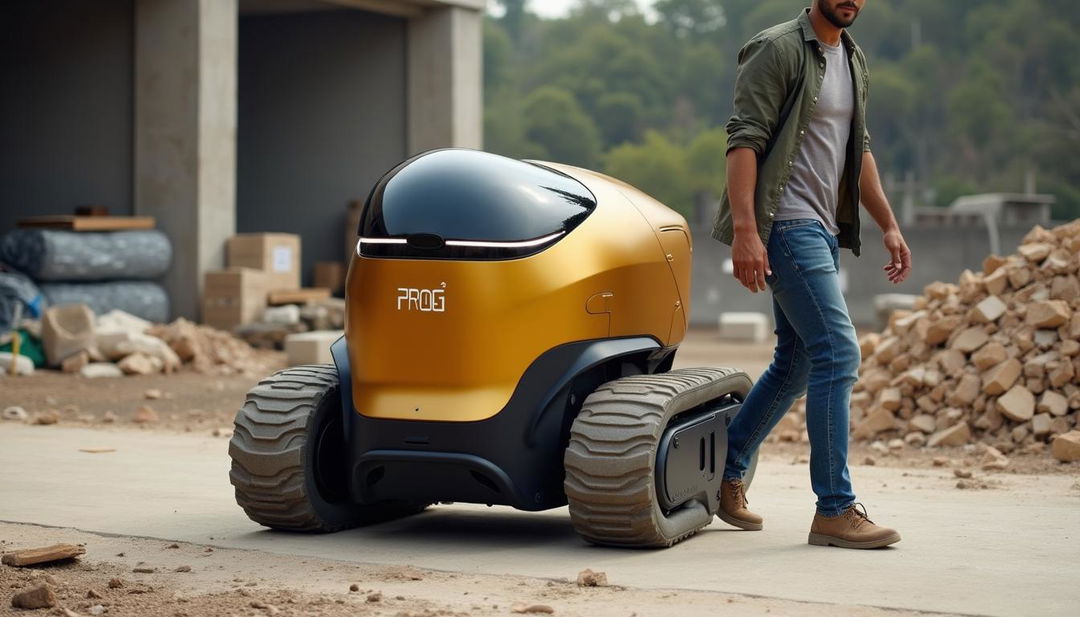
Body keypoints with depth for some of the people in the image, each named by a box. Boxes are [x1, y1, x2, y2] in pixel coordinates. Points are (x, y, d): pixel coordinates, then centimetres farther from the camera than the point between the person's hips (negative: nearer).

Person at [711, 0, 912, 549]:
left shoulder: (853, 60, 18)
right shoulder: (779, 50, -9)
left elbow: (858, 151, 25)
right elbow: (744, 140, -16)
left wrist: (889, 226, 19)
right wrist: (744, 230, -25)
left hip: (824, 230, 9)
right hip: (786, 226, -9)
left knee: (797, 364, 13)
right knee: (837, 354, -14)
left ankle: (724, 476, 26)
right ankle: (835, 511, -11)